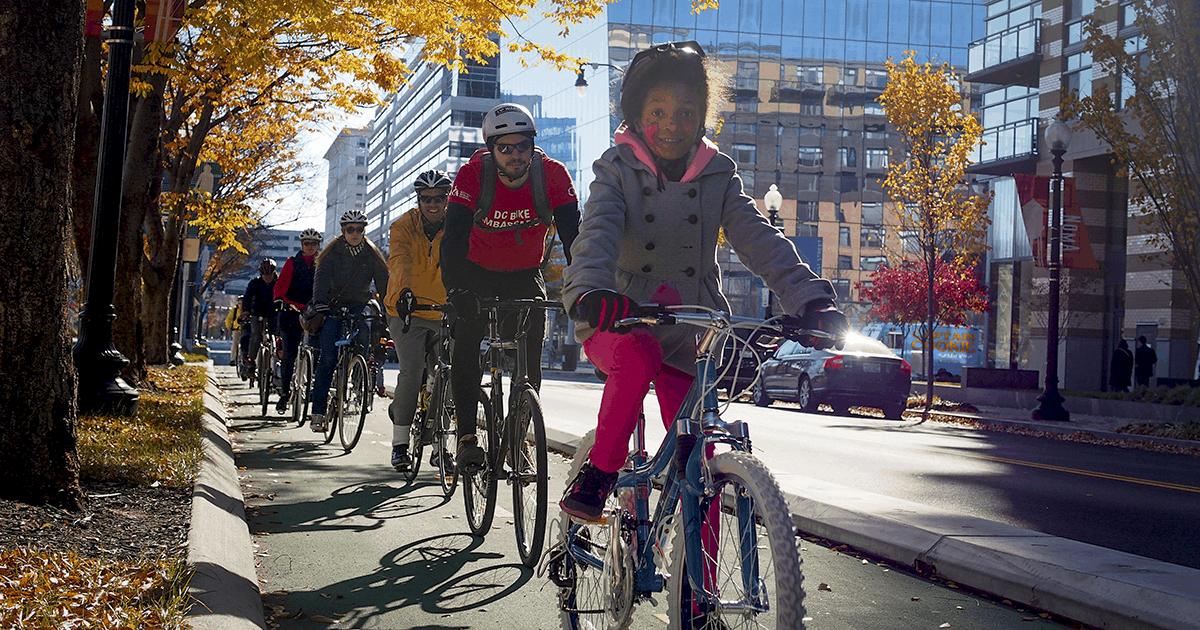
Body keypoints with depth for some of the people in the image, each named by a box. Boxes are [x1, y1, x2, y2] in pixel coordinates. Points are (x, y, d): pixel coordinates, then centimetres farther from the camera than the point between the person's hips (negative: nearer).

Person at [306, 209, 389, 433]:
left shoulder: (372, 254, 4)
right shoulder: (333, 252, -1)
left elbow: (383, 281, -2)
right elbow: (322, 277, -14)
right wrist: (319, 301, -32)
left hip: (360, 308, 2)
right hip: (334, 309, -2)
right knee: (328, 358, -11)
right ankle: (318, 411, -7)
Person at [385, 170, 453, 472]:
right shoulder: (403, 226, -8)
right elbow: (399, 261, -25)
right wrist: (404, 291, -44)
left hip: (444, 313, 2)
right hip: (407, 310, -2)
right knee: (411, 373, -14)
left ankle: (440, 446, 15)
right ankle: (400, 443, -3)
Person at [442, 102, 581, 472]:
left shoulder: (552, 175, -22)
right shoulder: (473, 175, -24)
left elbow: (572, 235, -23)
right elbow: (454, 238, -30)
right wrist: (456, 288, -44)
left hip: (526, 276, 1)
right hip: (479, 273, -1)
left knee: (530, 357, -8)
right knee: (466, 343, -17)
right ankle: (467, 437, -12)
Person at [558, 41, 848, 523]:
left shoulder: (718, 177, 3)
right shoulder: (618, 170, -4)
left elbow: (761, 240, -10)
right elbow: (597, 234, -23)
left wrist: (813, 301, -27)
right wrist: (590, 291, -46)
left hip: (688, 338, 3)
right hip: (619, 325, -2)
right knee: (639, 355, -37)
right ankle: (598, 473, -18)